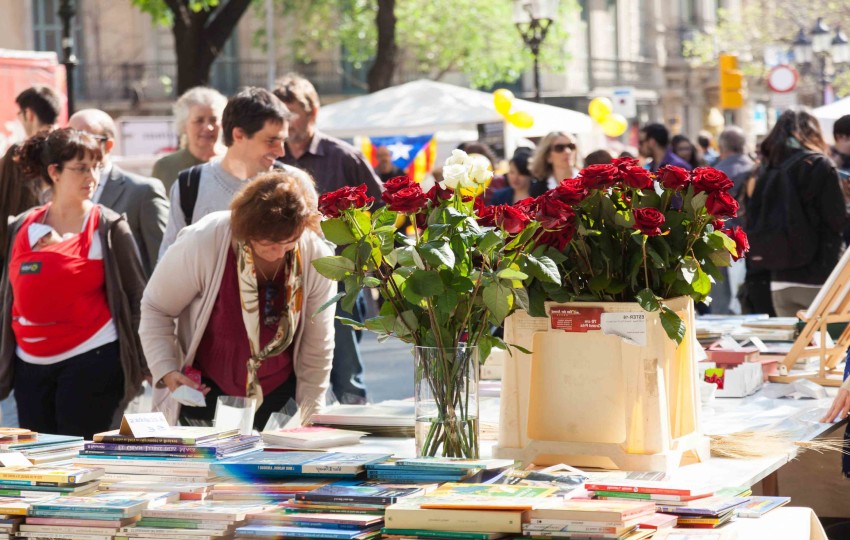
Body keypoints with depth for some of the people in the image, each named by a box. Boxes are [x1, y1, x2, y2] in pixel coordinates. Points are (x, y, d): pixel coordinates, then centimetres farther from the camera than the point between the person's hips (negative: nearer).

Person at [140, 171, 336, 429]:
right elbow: (156, 308, -8)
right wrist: (166, 371, -19)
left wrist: (309, 420, -5)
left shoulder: (316, 257, -16)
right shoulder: (202, 243, -23)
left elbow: (317, 349, -5)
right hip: (203, 390, -2)